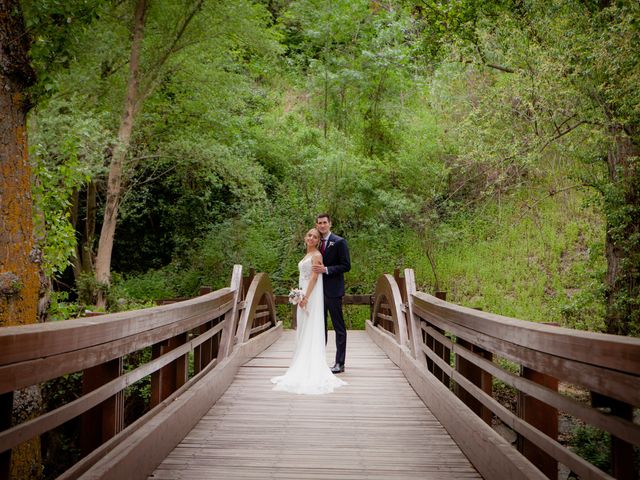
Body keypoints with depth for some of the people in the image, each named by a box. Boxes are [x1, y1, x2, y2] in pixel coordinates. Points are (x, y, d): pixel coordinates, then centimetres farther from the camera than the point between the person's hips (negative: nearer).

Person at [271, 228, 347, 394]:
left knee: (311, 331, -7)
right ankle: (303, 368, 16)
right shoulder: (307, 256, 19)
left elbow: (314, 277, -17)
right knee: (303, 332, 10)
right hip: (304, 295, 9)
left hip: (312, 295, -9)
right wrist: (301, 296, 16)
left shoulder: (316, 255, -9)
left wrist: (306, 297, -23)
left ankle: (312, 370, -4)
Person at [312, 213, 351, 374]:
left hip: (333, 291, -7)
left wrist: (326, 269, -19)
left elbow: (346, 266, -11)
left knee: (339, 327, 0)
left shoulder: (339, 242, -6)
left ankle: (340, 363, 5)